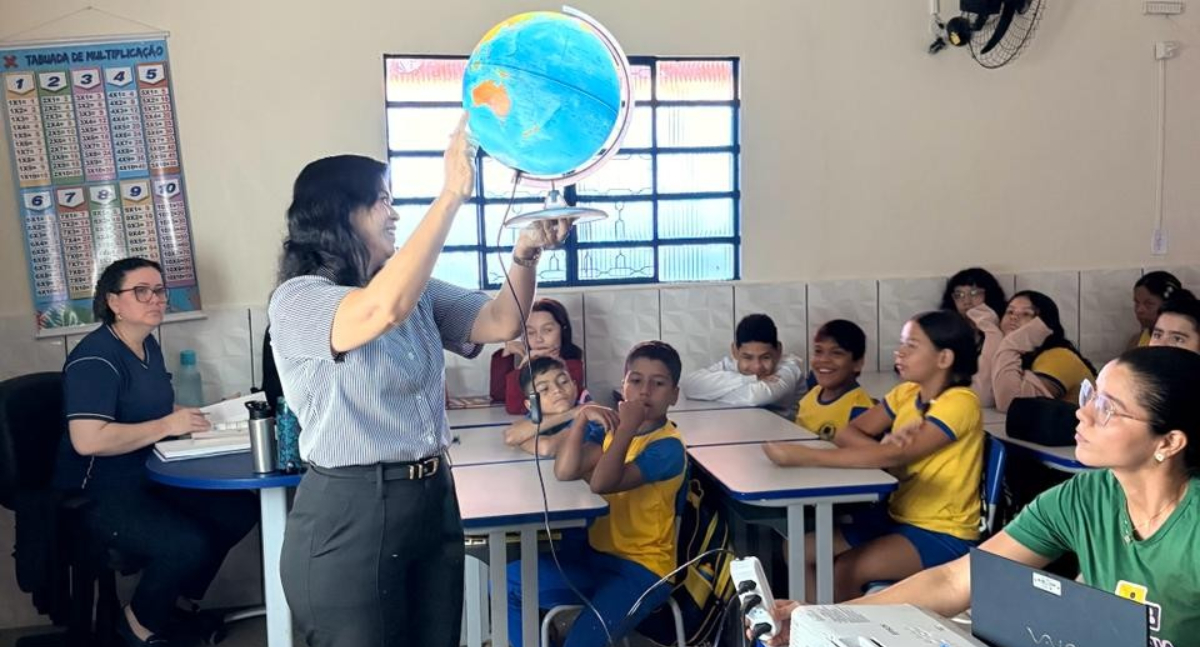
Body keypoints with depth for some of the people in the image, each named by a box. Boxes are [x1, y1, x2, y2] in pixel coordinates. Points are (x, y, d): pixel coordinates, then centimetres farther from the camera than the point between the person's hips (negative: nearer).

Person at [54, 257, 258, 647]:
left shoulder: (149, 345, 10)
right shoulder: (95, 358, -19)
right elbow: (87, 440, -30)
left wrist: (202, 414, 9)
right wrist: (166, 426, -23)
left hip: (153, 476, 9)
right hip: (100, 494, -9)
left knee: (242, 511, -4)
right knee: (188, 544, -28)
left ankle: (181, 600, 18)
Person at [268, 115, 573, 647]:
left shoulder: (419, 293, 9)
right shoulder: (297, 300, -13)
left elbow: (501, 323, 3)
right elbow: (384, 309, -32)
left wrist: (524, 255, -15)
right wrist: (453, 193, -31)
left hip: (434, 501, 7)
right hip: (349, 515, -6)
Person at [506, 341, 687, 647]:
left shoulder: (668, 447, -17)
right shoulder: (608, 426, 2)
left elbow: (601, 484, -29)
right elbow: (564, 472, -13)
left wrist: (627, 428, -26)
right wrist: (582, 417, -20)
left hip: (642, 567, -6)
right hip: (593, 554, 7)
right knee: (508, 582, 0)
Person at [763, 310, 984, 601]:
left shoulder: (960, 403, -20)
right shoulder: (906, 392, 4)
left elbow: (893, 457, -30)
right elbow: (847, 434, -3)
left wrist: (804, 456, -32)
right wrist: (887, 449, -25)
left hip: (943, 535, -7)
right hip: (896, 516, 7)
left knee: (844, 571, -25)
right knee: (799, 551, -3)